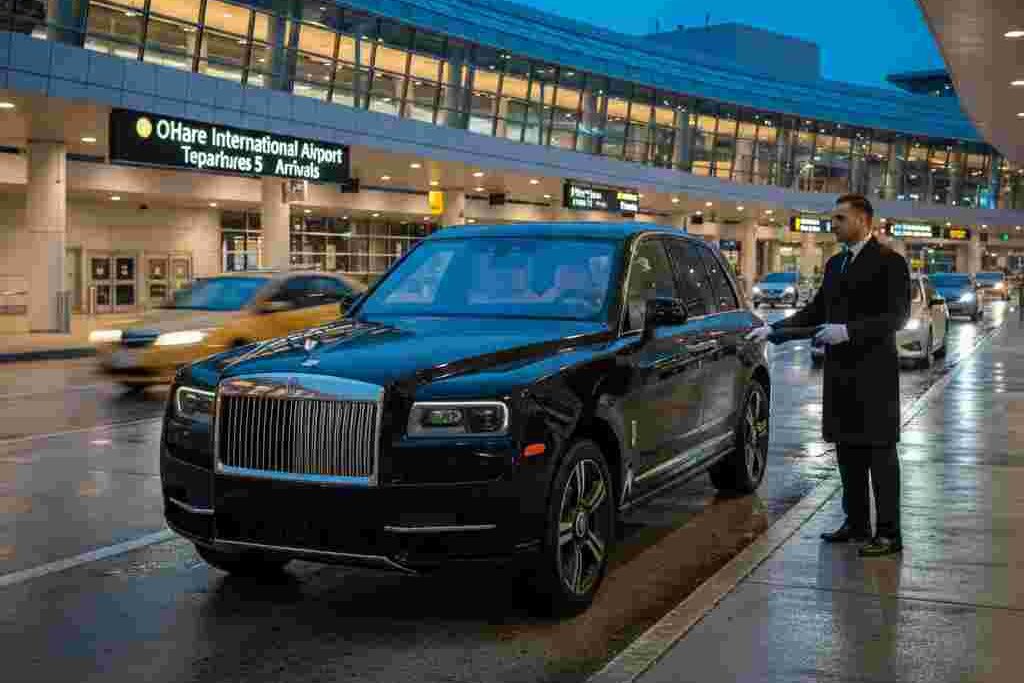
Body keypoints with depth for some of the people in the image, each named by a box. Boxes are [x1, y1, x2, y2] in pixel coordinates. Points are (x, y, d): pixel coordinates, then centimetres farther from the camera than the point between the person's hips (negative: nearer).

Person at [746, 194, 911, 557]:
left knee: (879, 450, -2)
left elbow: (898, 315, -15)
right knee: (848, 449, 12)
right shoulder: (835, 263, 15)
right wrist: (775, 329, 9)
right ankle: (856, 522, 23)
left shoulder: (888, 261, -8)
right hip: (840, 371, 7)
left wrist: (848, 331, -23)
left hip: (873, 373, -7)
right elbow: (816, 309, 18)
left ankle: (888, 532, 4)